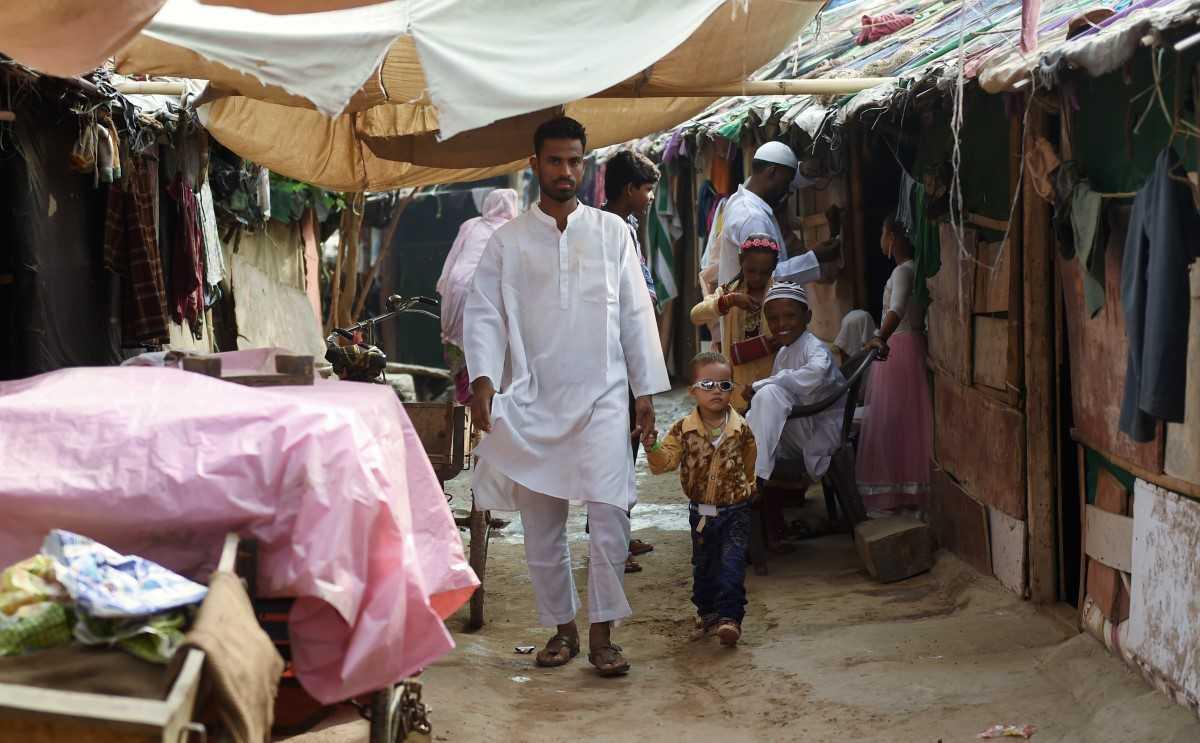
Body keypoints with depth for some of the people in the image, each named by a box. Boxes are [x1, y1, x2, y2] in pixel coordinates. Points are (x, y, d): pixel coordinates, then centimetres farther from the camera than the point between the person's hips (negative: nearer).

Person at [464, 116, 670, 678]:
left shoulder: (612, 232, 8)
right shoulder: (507, 240, 6)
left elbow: (636, 313, 8)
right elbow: (484, 314, 1)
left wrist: (646, 390, 3)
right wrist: (483, 377, -15)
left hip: (601, 396, -1)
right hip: (532, 400, 1)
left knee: (609, 512, -12)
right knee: (541, 521, 6)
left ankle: (602, 634, -3)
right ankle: (562, 628, 20)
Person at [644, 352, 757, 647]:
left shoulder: (741, 429, -8)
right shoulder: (683, 429, -9)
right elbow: (663, 463, -14)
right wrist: (652, 446, -31)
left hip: (735, 511, -2)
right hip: (701, 512, 2)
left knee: (732, 565, -8)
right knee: (703, 567, 16)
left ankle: (730, 616, -6)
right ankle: (706, 612, 32)